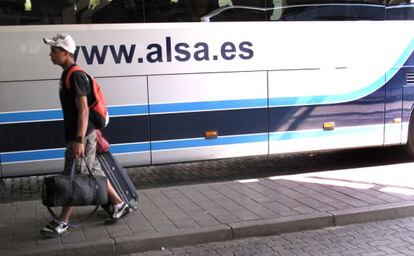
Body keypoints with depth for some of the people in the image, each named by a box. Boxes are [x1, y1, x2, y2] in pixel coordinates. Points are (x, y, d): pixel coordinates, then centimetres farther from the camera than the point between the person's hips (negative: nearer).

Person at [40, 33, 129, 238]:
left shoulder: (75, 76, -17)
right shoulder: (68, 74, 14)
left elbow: (83, 110, -22)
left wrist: (79, 140, -25)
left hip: (81, 136, -10)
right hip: (75, 135, 10)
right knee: (94, 171, 15)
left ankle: (63, 222, 10)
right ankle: (119, 205, 24)